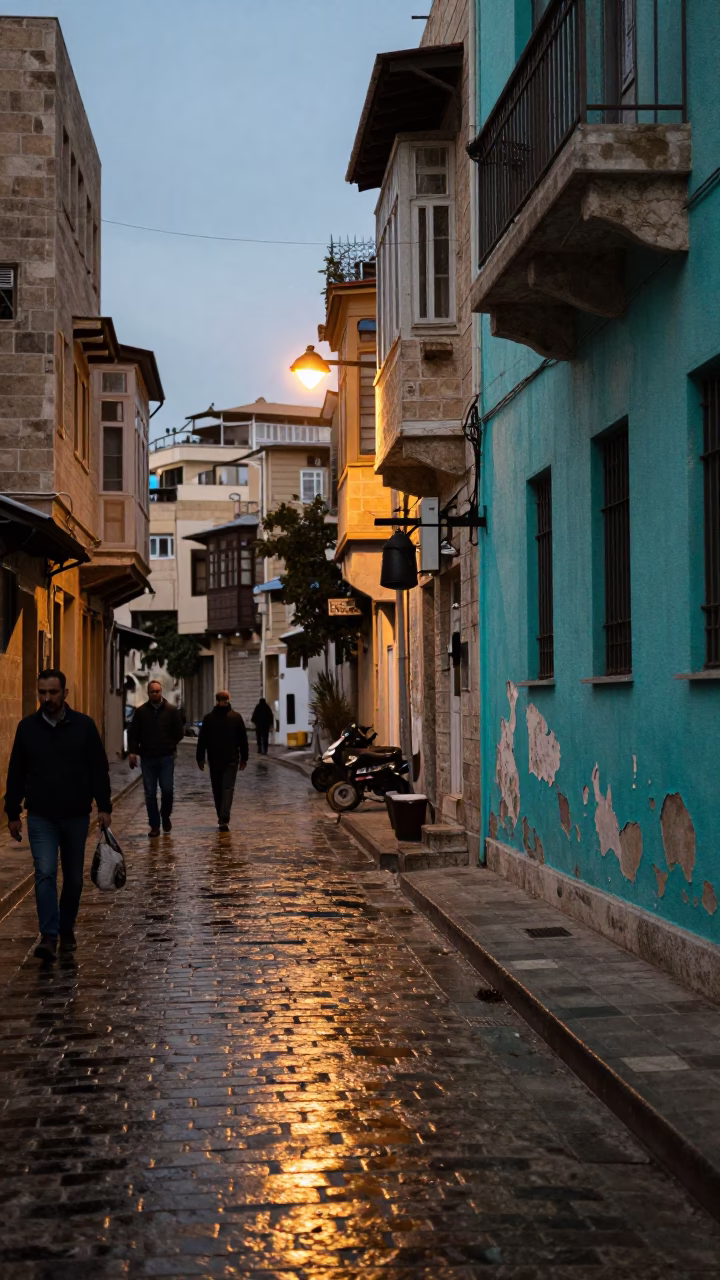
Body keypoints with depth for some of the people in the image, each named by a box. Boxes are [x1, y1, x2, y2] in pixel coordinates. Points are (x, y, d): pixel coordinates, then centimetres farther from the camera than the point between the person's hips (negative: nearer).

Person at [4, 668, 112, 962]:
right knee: (45, 874, -12)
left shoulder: (84, 726, -2)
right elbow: (16, 773, 6)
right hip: (41, 817, 0)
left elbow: (99, 769, 0)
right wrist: (13, 813, 5)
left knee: (73, 877, 10)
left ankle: (67, 929, 27)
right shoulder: (27, 727, 1)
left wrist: (104, 807, -6)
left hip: (76, 816, 0)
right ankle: (49, 936, -13)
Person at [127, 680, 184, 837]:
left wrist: (168, 745, 3)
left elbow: (179, 732, 7)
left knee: (167, 790, -6)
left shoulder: (171, 711, 3)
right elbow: (132, 733, 5)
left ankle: (165, 817, 21)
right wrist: (132, 752, -6)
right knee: (150, 793, 2)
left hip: (166, 758, -1)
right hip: (147, 758, 1)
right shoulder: (141, 712, 4)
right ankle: (154, 826, 9)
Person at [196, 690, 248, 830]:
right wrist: (244, 758, 9)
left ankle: (222, 818, 19)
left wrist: (200, 758, 7)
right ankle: (224, 820, -19)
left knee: (217, 789, 13)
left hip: (214, 760, 1)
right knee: (228, 788, -5)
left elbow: (202, 740, 1)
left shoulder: (208, 718, 0)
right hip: (232, 759, -1)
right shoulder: (236, 717, -1)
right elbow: (243, 740, 2)